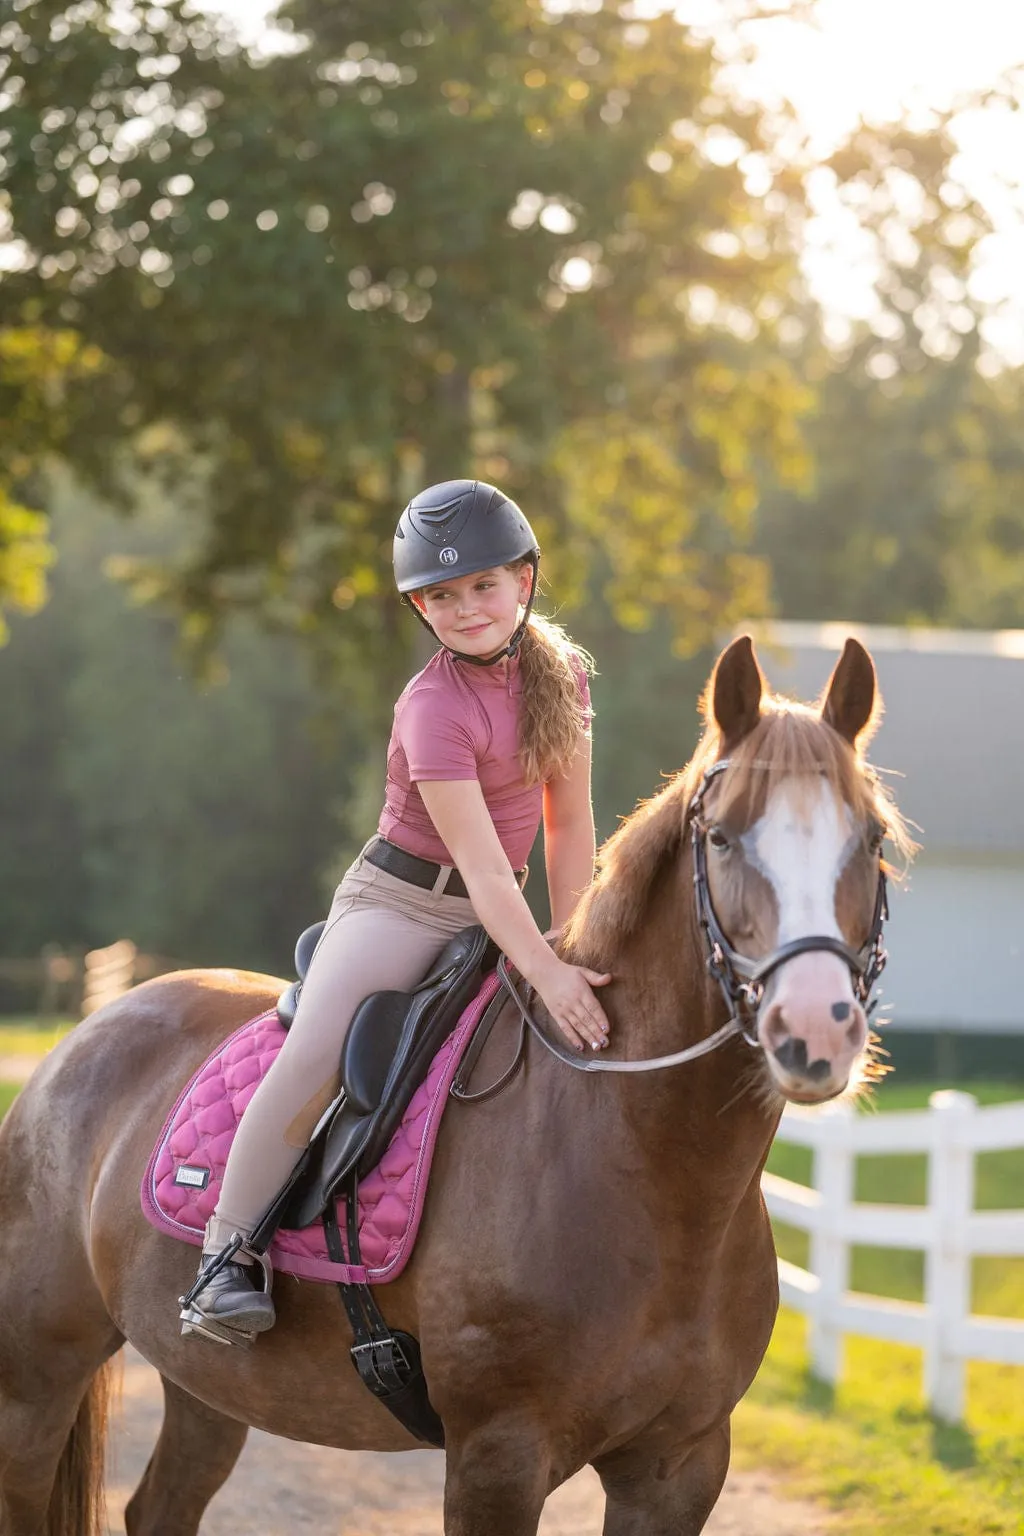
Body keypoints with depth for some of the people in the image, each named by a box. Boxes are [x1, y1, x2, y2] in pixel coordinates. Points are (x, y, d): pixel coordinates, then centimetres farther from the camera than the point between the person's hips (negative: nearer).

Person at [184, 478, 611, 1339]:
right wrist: (546, 973, -35)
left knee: (599, 1022, -6)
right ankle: (228, 1250, -14)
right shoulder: (435, 708, -19)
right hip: (401, 902, -6)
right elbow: (480, 861, -26)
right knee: (317, 1052, -25)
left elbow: (569, 823, 5)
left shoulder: (562, 672, -1)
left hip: (494, 916, 6)